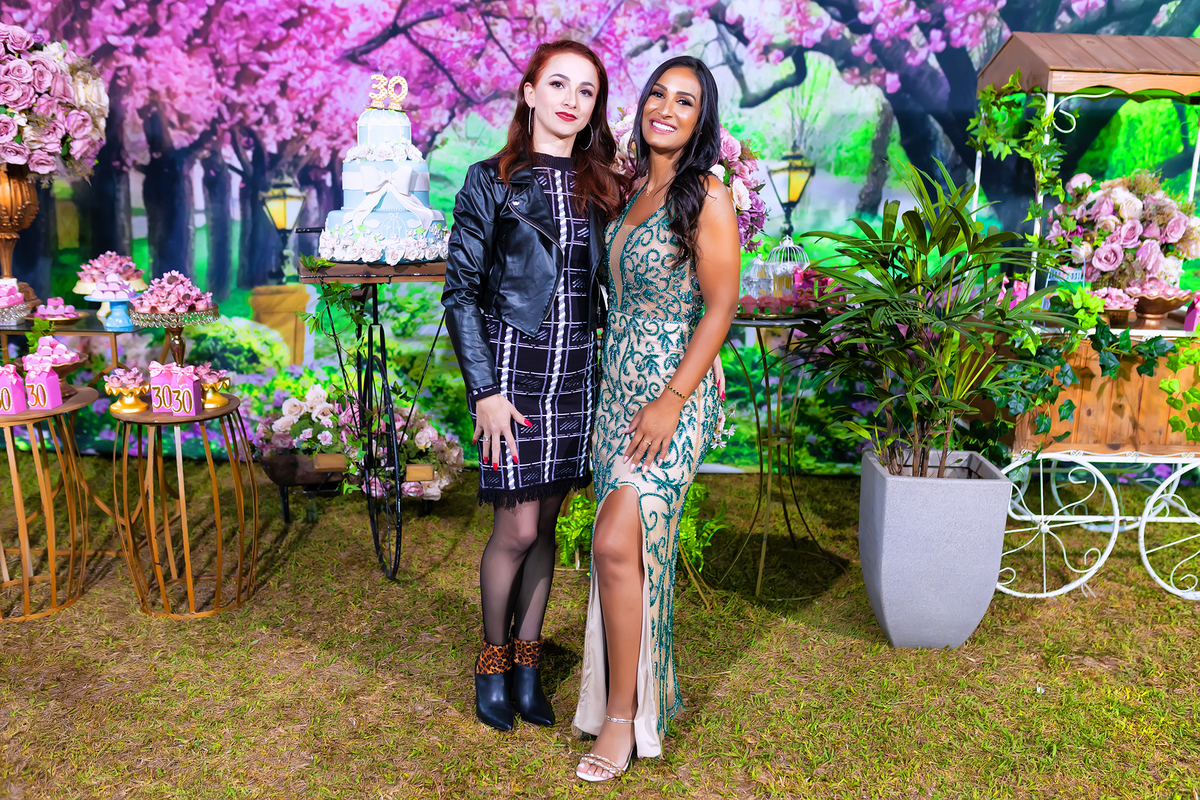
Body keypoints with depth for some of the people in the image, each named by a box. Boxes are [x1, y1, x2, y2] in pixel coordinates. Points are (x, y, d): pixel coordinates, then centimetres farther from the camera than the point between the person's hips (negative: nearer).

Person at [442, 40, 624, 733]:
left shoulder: (602, 187, 10)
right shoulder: (491, 182, -3)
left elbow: (614, 284, 13)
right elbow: (461, 292, -5)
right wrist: (484, 390, -12)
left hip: (578, 371, 4)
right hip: (512, 368, -4)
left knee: (546, 522, 11)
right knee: (518, 528, -1)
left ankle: (528, 662, 26)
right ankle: (493, 658, 23)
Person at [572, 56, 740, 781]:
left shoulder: (706, 197, -9)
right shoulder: (630, 188, 12)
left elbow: (721, 306, -13)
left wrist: (673, 399, -18)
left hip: (673, 393, -7)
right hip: (618, 388, 7)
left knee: (619, 545, -13)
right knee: (637, 548, 12)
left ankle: (623, 716, 3)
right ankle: (646, 687, 29)